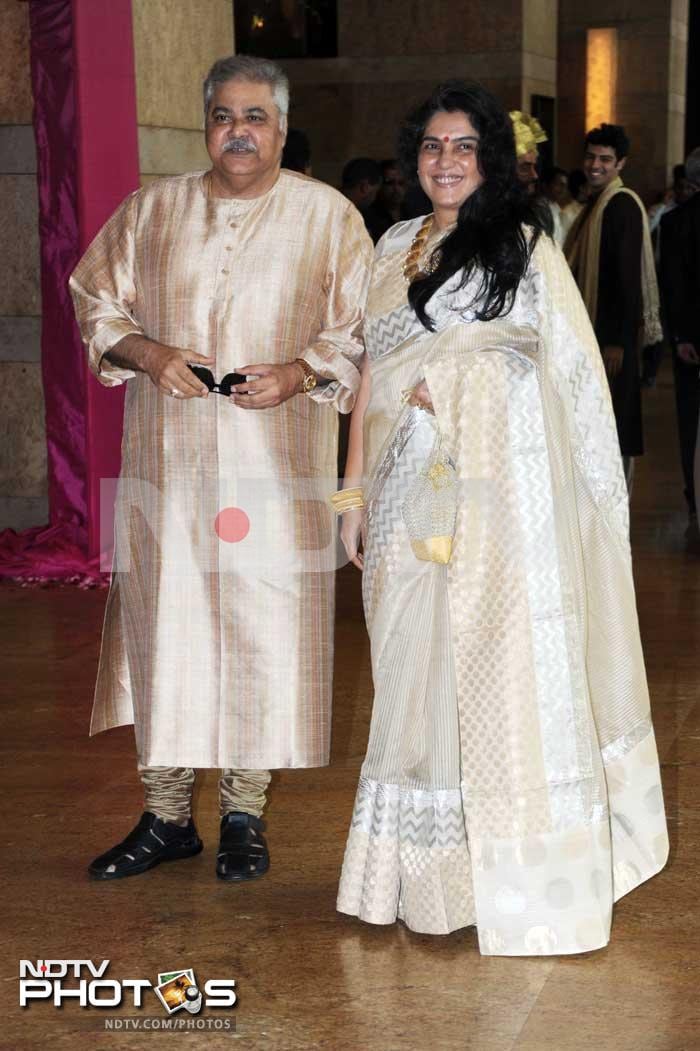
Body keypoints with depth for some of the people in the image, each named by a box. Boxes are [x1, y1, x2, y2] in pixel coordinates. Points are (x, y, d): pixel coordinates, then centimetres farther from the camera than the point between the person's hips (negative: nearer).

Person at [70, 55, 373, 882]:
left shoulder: (328, 217, 3)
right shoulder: (152, 210, 8)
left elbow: (364, 332, 3)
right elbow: (96, 299, 12)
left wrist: (299, 373, -14)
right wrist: (146, 354, -7)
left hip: (277, 464, -1)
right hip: (168, 463, 2)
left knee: (262, 627, 0)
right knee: (163, 625, 3)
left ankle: (245, 813, 15)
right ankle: (165, 815, 16)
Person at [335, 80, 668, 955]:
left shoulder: (524, 245, 3)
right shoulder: (394, 249, 14)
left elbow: (571, 372, 1)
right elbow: (373, 375, 14)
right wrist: (355, 490, 10)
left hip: (499, 490, -4)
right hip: (411, 490, 4)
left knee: (502, 673, -3)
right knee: (415, 672, 6)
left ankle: (523, 880, 6)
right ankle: (423, 873, 16)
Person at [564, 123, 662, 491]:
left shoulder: (623, 205, -13)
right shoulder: (596, 204, 15)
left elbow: (629, 277, -19)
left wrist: (618, 340, -22)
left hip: (612, 334, -9)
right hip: (593, 329, 9)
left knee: (614, 427, -4)